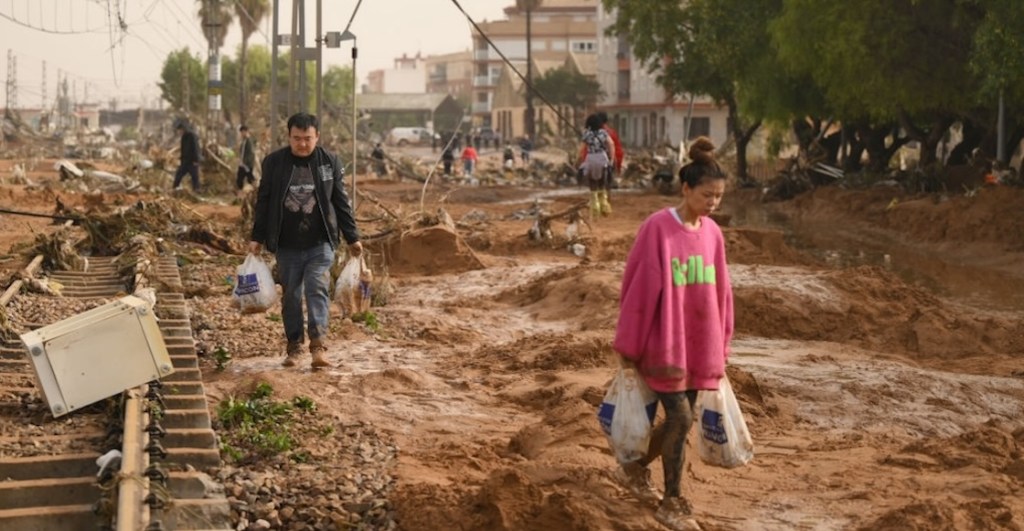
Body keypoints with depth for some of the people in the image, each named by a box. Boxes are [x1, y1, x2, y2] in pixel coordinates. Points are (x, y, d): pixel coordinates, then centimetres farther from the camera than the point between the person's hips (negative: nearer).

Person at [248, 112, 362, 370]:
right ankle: (294, 346, 17)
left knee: (318, 288, -15)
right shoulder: (273, 162, 1)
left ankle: (318, 343, -22)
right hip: (287, 245, 1)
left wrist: (352, 237, 7)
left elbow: (341, 202, 7)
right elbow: (263, 202, 6)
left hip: (320, 243, -1)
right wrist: (257, 238, 3)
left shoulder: (330, 162, 2)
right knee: (290, 295, 7)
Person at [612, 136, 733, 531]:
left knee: (679, 420, 11)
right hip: (663, 340, -6)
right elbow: (637, 287, -11)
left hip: (699, 342, 6)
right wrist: (627, 347, -8)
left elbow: (719, 290, 11)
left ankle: (637, 467, 36)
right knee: (680, 418, -8)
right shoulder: (658, 228, -14)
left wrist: (721, 347, 14)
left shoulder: (712, 233, 4)